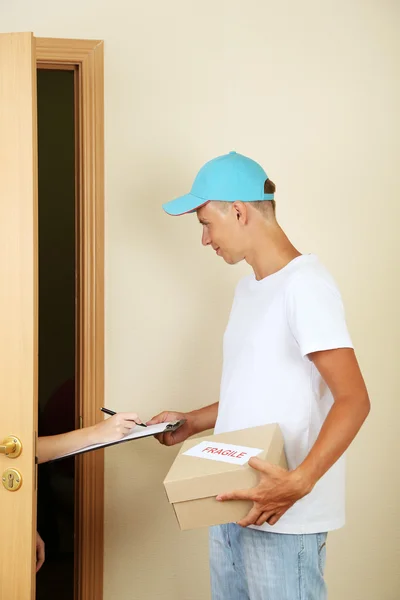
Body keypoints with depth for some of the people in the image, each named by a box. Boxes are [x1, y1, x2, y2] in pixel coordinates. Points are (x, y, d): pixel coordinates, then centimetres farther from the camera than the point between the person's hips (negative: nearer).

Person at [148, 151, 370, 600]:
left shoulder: (304, 284, -14)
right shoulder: (249, 288, 16)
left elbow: (353, 400, -20)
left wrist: (300, 482, -30)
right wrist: (192, 423, 12)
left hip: (285, 519, -8)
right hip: (235, 503, 8)